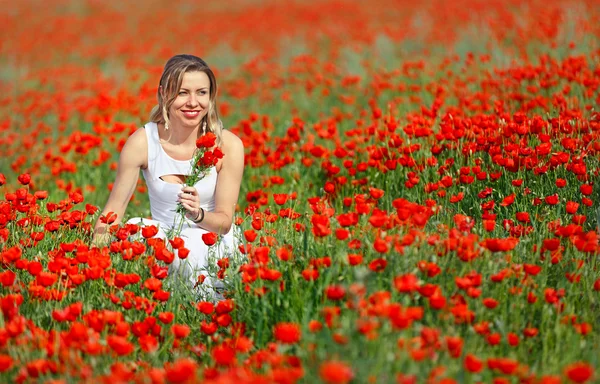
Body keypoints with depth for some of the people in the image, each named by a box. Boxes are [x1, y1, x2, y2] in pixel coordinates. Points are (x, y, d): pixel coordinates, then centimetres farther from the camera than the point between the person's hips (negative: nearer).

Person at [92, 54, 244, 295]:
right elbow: (113, 211, -9)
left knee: (190, 249, -35)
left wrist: (198, 215, -30)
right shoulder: (142, 142, -12)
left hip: (212, 245, -2)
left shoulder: (228, 145, -14)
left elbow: (225, 221, -8)